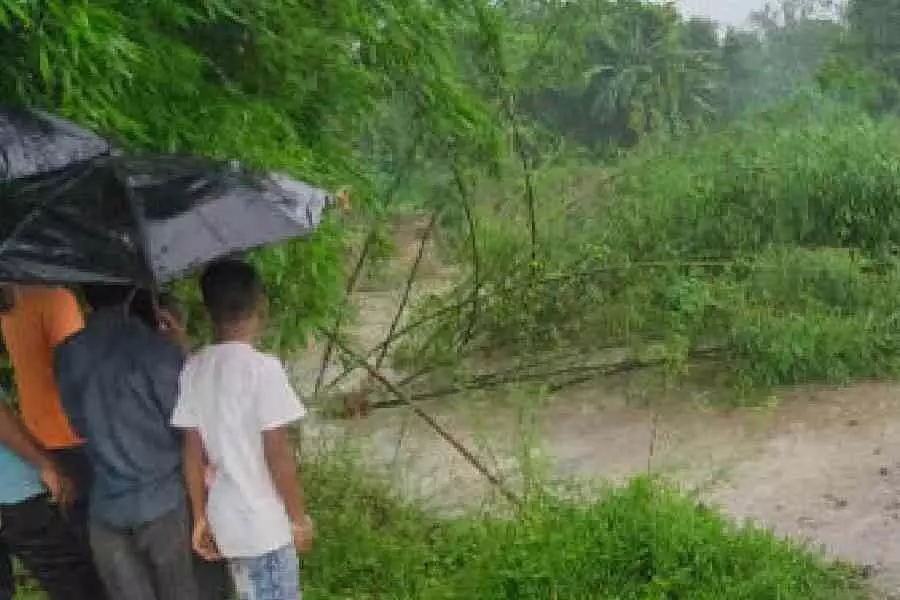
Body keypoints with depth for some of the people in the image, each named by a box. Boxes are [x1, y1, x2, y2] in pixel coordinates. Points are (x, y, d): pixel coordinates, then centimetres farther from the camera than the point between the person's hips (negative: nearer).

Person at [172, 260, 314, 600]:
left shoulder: (194, 370, -2)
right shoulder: (263, 368, -20)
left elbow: (192, 452, 4)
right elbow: (278, 455, -18)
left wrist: (200, 517, 14)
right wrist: (299, 517, -6)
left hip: (225, 518, 6)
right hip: (266, 521, -6)